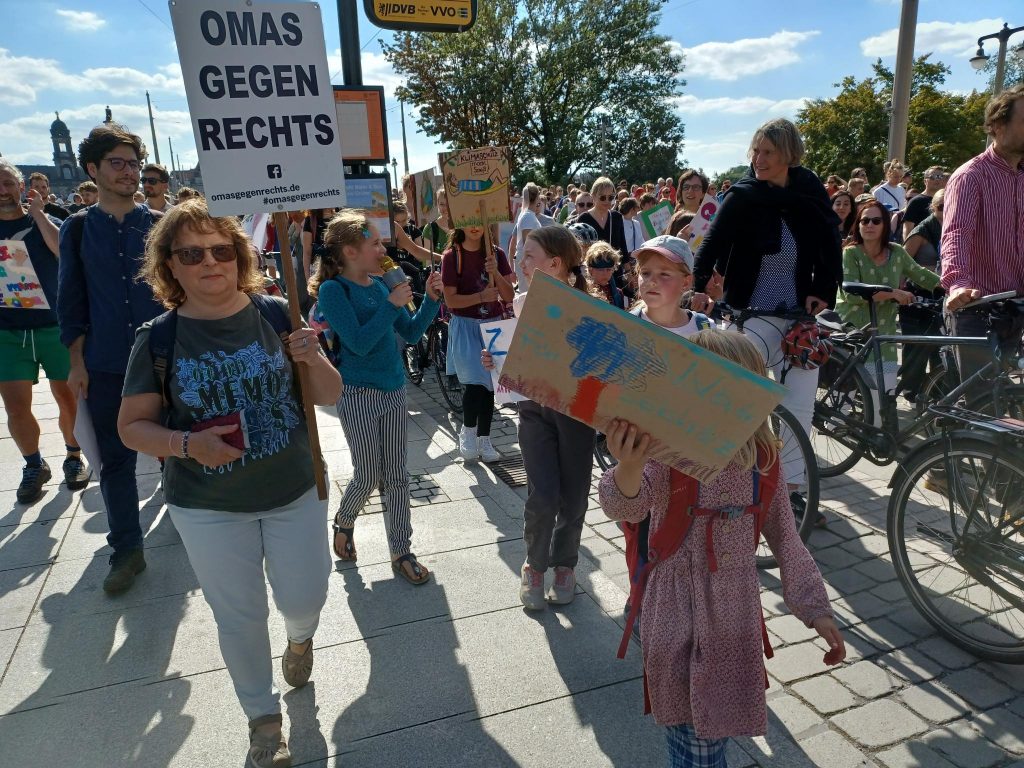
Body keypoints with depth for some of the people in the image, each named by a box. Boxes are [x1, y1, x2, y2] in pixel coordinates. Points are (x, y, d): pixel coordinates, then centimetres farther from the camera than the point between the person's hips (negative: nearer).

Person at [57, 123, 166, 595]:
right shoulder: (77, 229, 4)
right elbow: (71, 300, 5)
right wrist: (78, 362, 0)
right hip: (105, 366, 1)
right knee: (115, 459, 6)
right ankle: (127, 550, 17)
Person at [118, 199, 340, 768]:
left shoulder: (277, 314, -9)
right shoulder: (157, 339, -9)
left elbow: (332, 396, -4)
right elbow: (133, 426, -3)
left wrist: (312, 358, -25)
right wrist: (186, 444, -23)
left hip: (295, 494, 1)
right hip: (208, 508, 0)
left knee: (305, 599, 15)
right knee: (239, 617, 14)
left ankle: (300, 637, 54)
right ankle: (264, 716, 40)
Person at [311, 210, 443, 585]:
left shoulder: (380, 284, 6)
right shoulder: (333, 290, -12)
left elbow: (411, 333, 9)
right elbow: (359, 342, -21)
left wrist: (431, 298, -3)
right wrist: (392, 304, -20)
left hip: (394, 391, 6)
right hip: (358, 395, -5)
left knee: (397, 476, 10)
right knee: (368, 477, 5)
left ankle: (401, 551, 23)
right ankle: (344, 521, 37)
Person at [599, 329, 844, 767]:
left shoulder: (763, 461, -4)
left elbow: (785, 539, 6)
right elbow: (626, 508, -32)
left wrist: (816, 609, 7)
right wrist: (628, 469, -54)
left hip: (736, 617, 3)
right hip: (675, 616, -3)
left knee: (714, 730, 16)